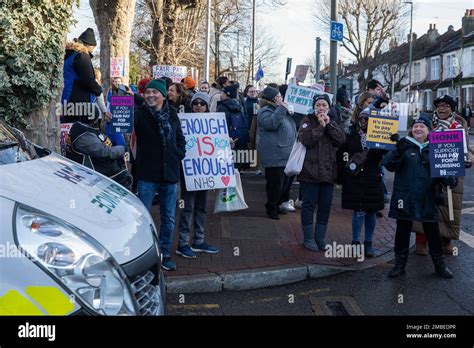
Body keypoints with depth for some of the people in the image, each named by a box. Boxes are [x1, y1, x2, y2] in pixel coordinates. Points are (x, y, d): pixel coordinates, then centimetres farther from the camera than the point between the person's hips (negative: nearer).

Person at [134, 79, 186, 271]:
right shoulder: (140, 114, -5)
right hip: (147, 173, -4)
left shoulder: (172, 115, 8)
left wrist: (179, 155, 7)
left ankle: (164, 254, 23)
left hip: (169, 172, 5)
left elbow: (180, 138, 20)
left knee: (168, 217, 11)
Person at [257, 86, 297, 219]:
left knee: (284, 181, 14)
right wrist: (281, 109, -24)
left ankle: (276, 205, 28)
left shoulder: (280, 110, 23)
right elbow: (270, 123, -30)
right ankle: (271, 208, 5)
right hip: (274, 156, -10)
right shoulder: (265, 111, -8)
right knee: (275, 182, -7)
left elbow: (290, 128, 37)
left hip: (285, 155, 10)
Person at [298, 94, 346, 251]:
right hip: (310, 171, -5)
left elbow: (342, 140, -4)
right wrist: (320, 126, -15)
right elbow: (306, 140, -18)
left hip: (328, 172, 5)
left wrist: (329, 124, -10)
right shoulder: (308, 121, 0)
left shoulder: (333, 124, 15)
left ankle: (320, 237, 20)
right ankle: (309, 238, 12)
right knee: (309, 205, 1)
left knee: (325, 206, 9)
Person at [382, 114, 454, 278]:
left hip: (428, 199, 1)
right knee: (402, 231, 8)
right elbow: (389, 165, -10)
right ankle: (399, 264, 20)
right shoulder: (404, 146, 1)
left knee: (433, 233, 9)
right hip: (405, 198, -1)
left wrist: (450, 180, -15)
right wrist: (398, 151, -29)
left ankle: (440, 265, 25)